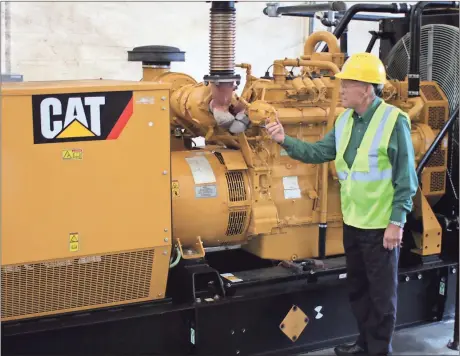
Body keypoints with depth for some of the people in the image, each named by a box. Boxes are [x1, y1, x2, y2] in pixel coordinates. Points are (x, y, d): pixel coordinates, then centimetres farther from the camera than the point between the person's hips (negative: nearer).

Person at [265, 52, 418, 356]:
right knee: (358, 289, 20)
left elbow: (406, 178, -16)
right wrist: (286, 141, -4)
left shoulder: (394, 121, -17)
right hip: (353, 222, 8)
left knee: (381, 293, 5)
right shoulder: (345, 120, 6)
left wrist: (397, 221, -17)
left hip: (381, 225, -8)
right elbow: (319, 153, 8)